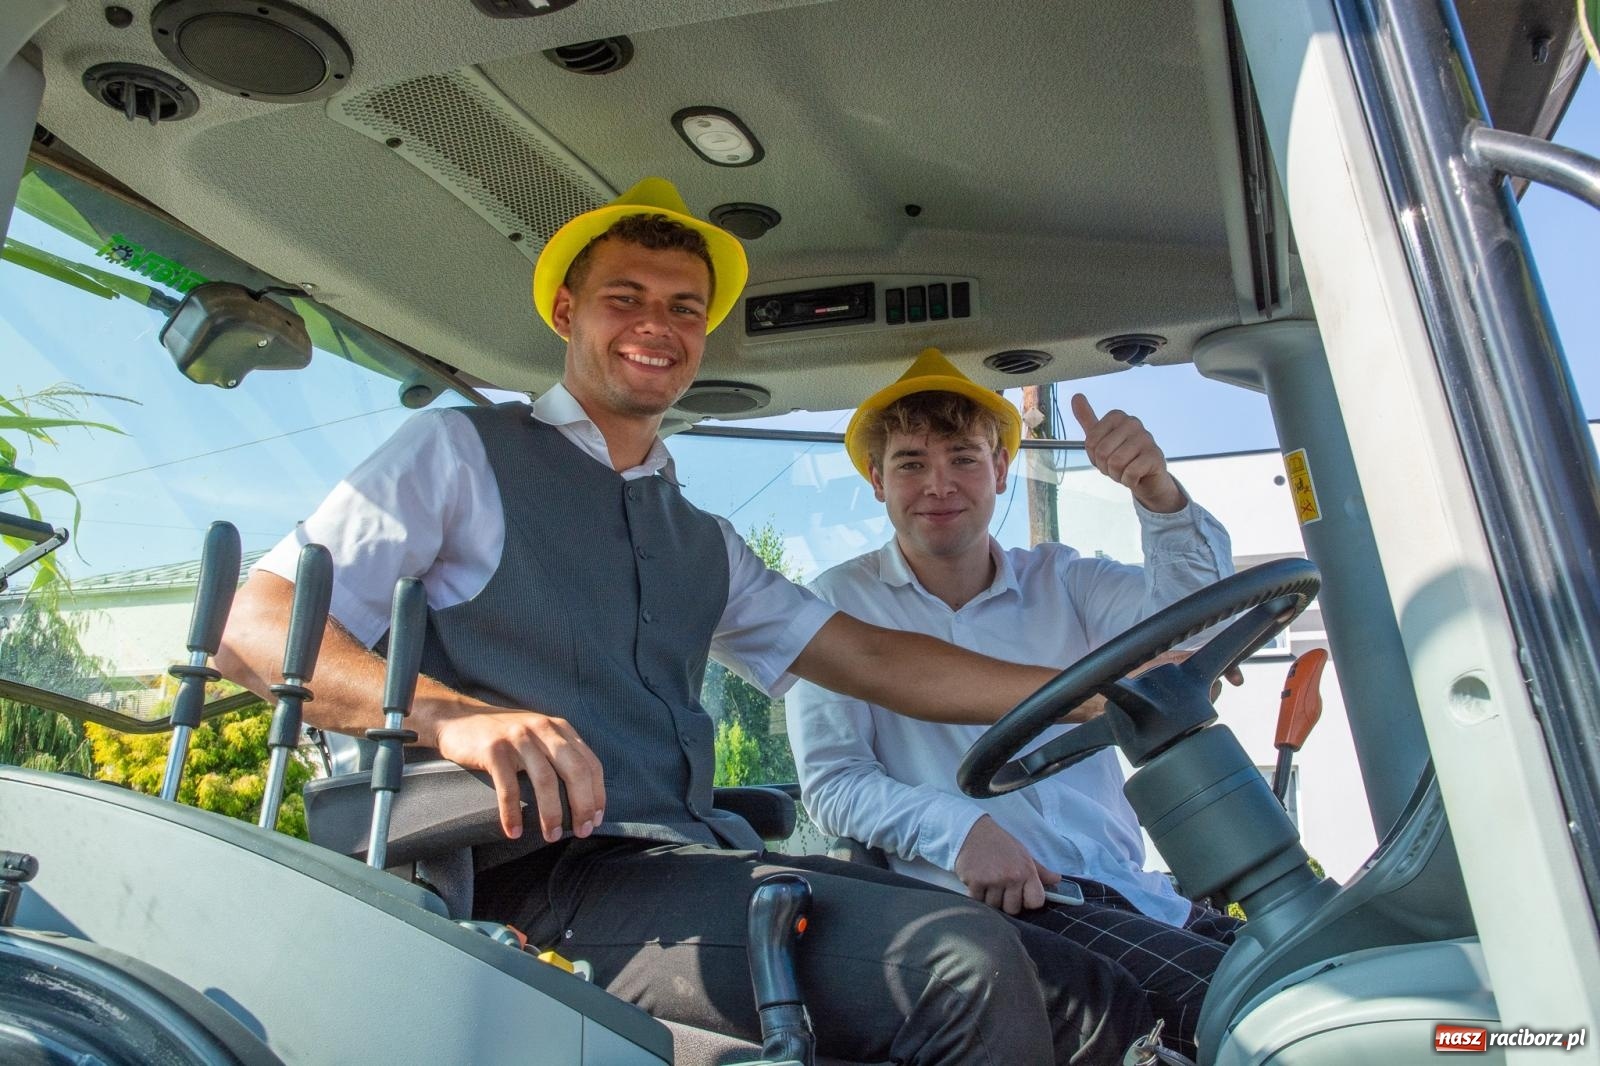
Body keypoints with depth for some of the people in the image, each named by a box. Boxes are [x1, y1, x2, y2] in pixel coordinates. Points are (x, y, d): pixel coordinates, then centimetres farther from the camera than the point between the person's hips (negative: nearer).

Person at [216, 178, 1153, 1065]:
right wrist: (455, 715, -23)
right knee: (963, 969, -26)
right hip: (544, 872, -5)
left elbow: (875, 661, 20)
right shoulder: (461, 453, 7)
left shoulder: (706, 545, 24)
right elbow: (253, 627, -2)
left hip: (703, 860, 6)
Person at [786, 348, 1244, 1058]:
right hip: (979, 897, -5)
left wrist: (1158, 494, -21)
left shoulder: (1061, 581, 15)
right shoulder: (840, 605, 3)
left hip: (1128, 888, 5)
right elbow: (830, 780, -3)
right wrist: (959, 828, -20)